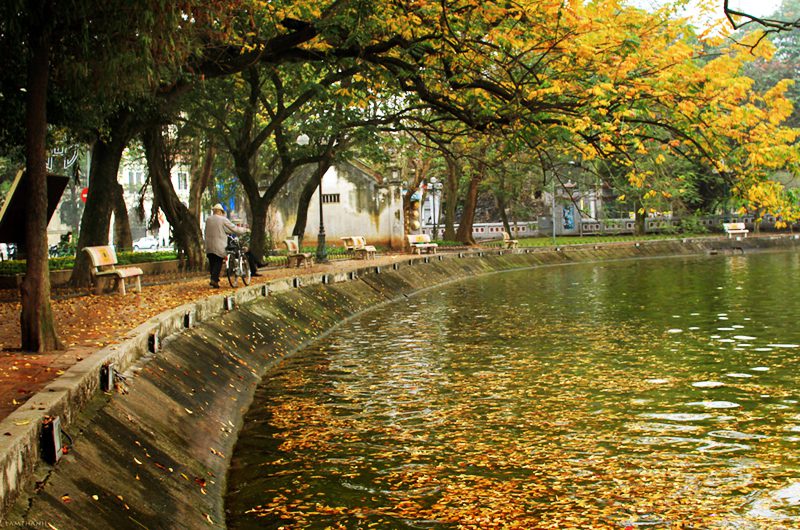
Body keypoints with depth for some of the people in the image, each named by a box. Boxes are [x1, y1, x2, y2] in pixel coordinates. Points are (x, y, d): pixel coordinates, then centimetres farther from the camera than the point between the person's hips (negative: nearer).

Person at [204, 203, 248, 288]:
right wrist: (244, 229, 12)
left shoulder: (208, 219, 6)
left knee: (212, 263, 14)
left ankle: (213, 278, 17)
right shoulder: (223, 220, -9)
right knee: (218, 263, 0)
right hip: (219, 246, -5)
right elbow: (234, 229, -5)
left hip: (209, 246, 5)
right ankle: (214, 279, -9)